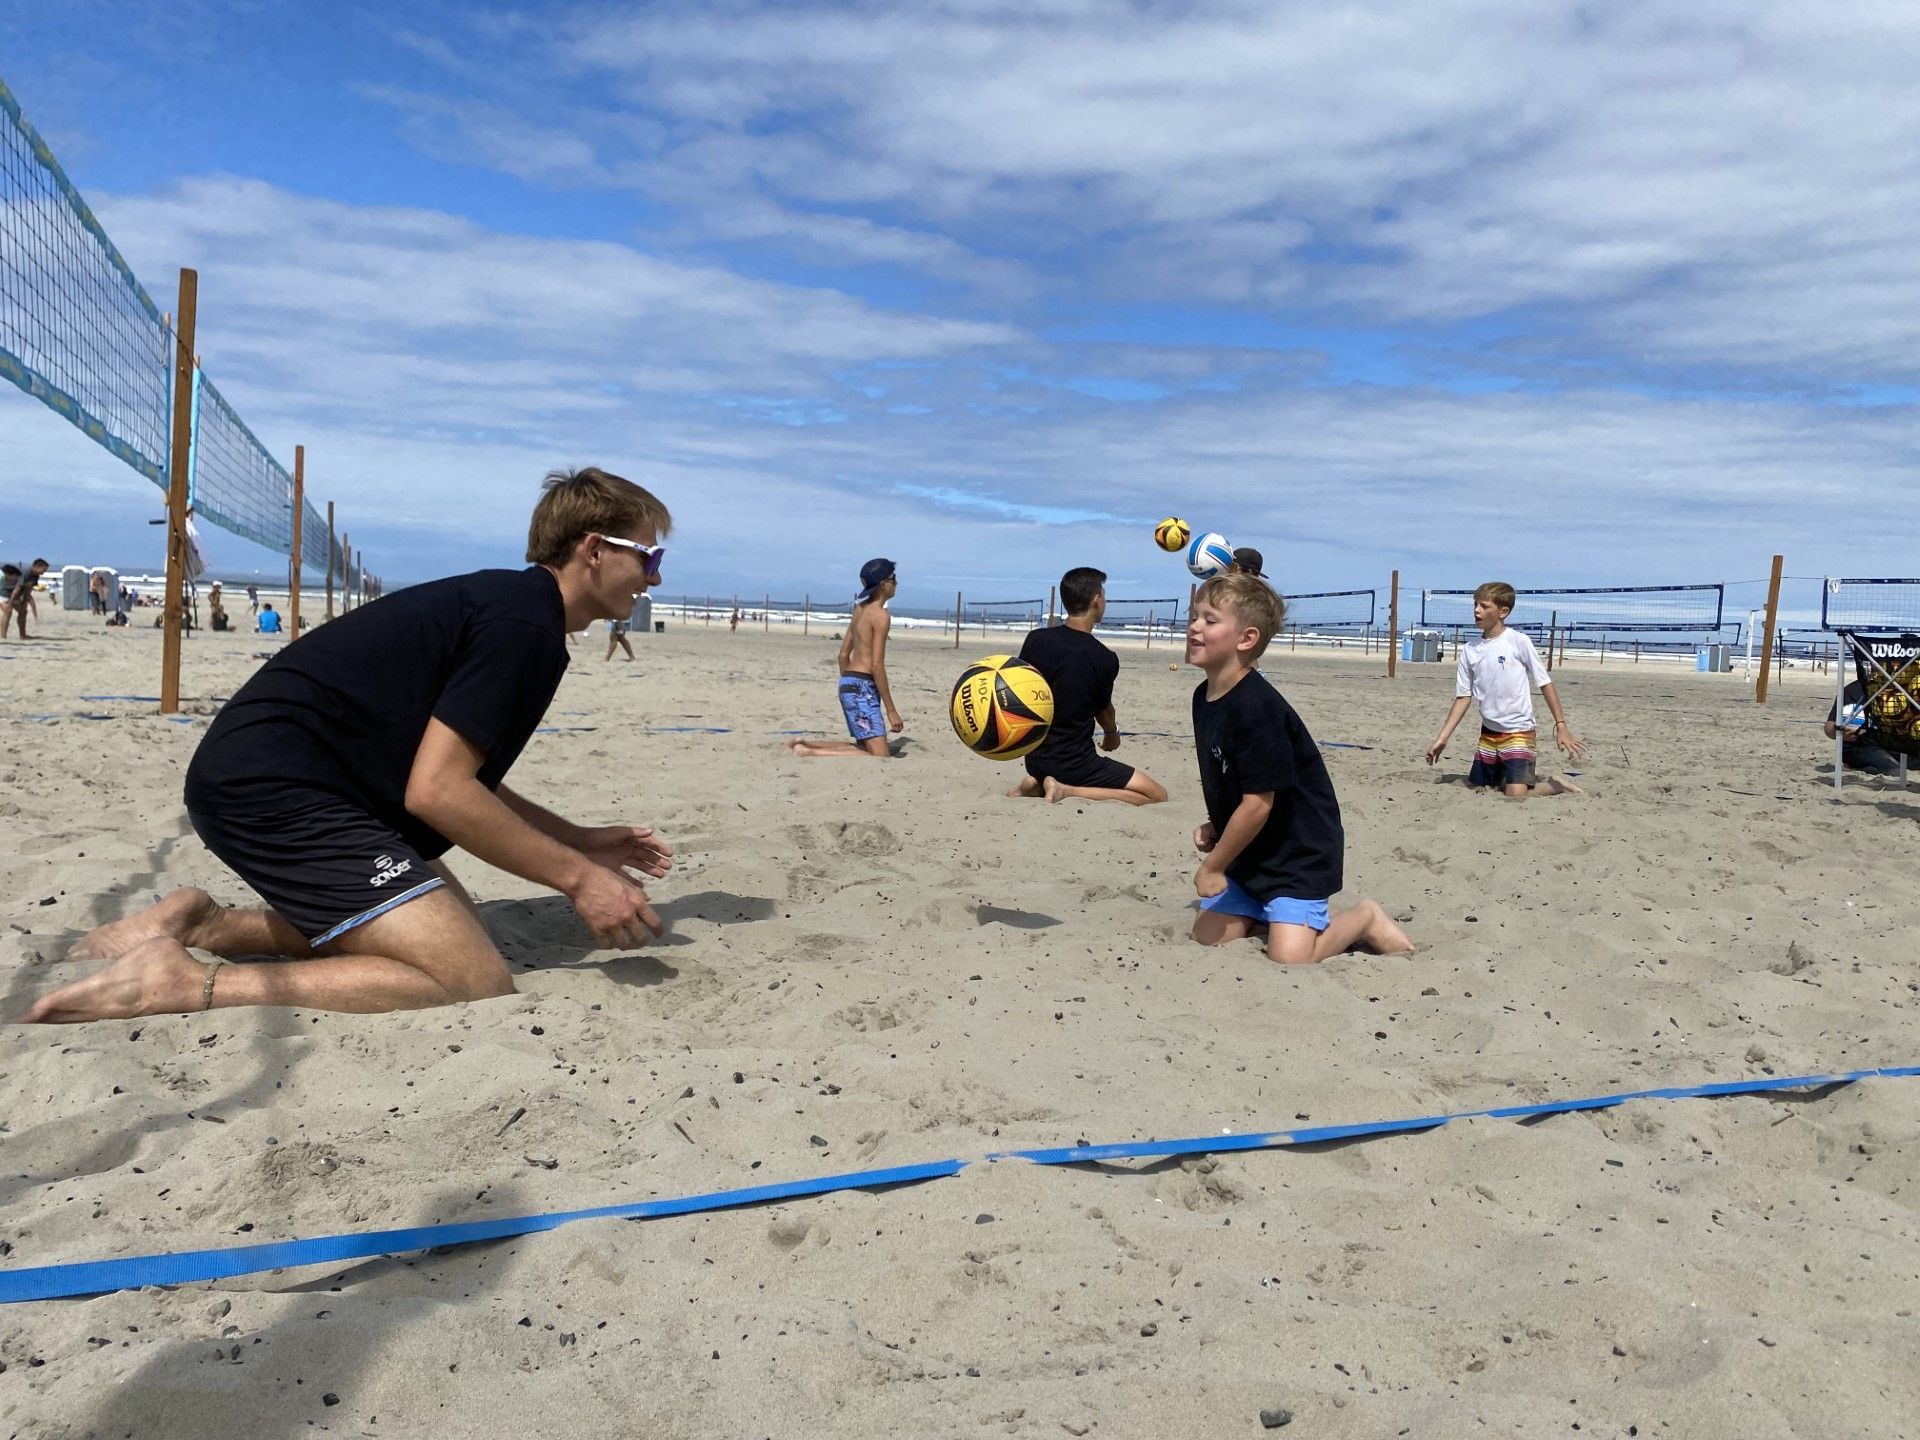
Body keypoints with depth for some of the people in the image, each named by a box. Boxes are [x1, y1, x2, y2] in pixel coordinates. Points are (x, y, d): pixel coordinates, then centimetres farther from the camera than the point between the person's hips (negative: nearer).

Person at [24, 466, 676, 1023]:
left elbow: (467, 777, 24)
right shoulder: (525, 624, -14)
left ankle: (205, 924, 17)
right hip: (274, 789, -11)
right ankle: (186, 984, -20)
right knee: (478, 986, -19)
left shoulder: (506, 602, 17)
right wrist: (577, 876, -14)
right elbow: (435, 791, -21)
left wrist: (580, 841, 19)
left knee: (453, 927, 19)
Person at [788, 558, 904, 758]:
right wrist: (891, 711, -14)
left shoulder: (861, 609, 15)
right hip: (862, 687, -10)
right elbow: (877, 666, -17)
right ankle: (809, 753, -18)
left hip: (848, 682, 10)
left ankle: (805, 744, 12)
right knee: (880, 756, -13)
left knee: (866, 747, 18)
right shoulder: (881, 615, -12)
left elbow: (843, 654, 19)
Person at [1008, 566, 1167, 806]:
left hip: (1035, 759, 6)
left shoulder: (1035, 639, -7)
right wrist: (1112, 733, 24)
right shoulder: (1105, 659, -14)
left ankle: (1038, 783, 6)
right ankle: (1068, 791, -12)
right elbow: (1104, 711, 4)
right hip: (1074, 764, -6)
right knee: (1157, 795, -1)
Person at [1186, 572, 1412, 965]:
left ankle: (1364, 919, 9)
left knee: (1289, 955, -17)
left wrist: (1213, 867, -15)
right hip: (1250, 850, 8)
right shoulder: (1204, 697, 3)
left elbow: (1258, 802, -24)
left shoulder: (1256, 707, -26)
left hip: (1298, 853, -8)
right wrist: (1214, 827, 1)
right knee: (1207, 935, 4)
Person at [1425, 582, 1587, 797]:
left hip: (1518, 731, -5)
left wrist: (1561, 725, -9)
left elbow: (1545, 684, -5)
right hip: (1489, 732, 5)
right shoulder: (1469, 650, 2)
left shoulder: (1518, 641, -10)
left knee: (1516, 794, -17)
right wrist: (1442, 739, 1)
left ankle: (1555, 785, 11)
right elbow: (1463, 698, 6)